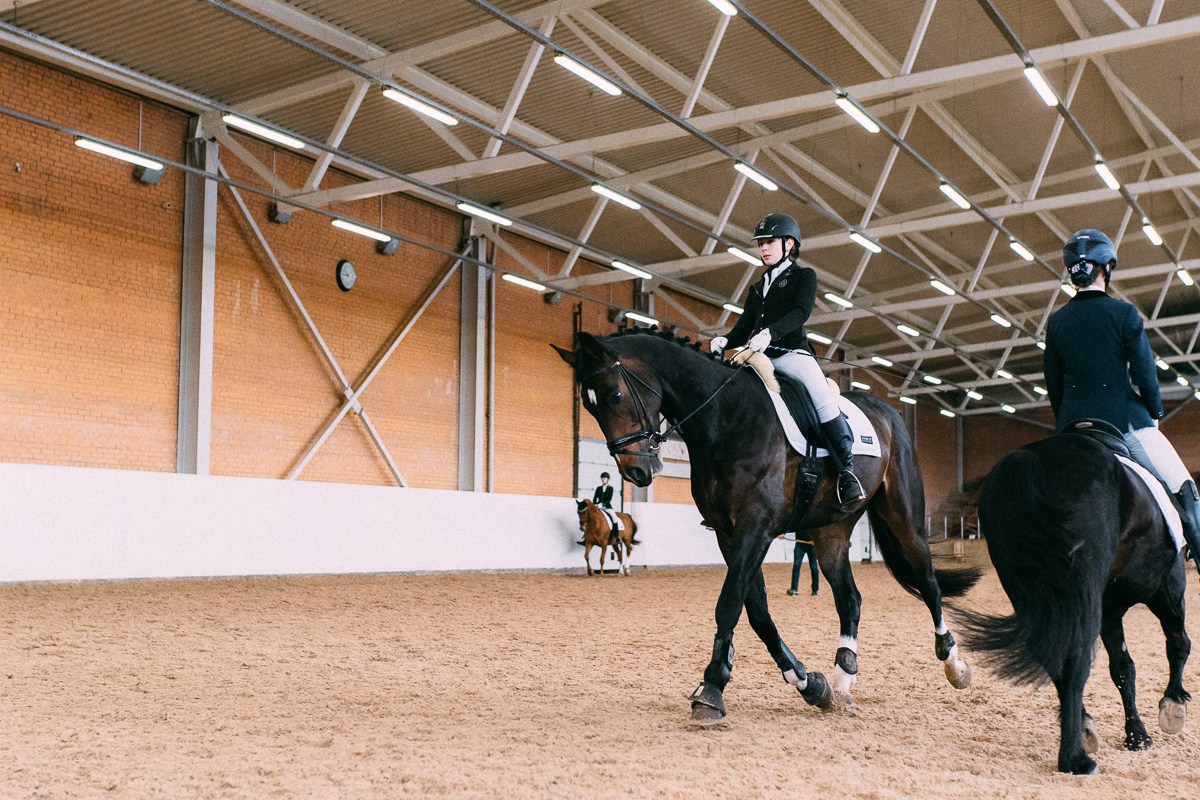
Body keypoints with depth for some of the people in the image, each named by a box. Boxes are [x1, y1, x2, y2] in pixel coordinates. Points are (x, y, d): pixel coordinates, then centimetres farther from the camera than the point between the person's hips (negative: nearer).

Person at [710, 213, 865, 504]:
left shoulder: (804, 276, 9)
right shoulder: (758, 287, 26)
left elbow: (800, 312, -10)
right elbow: (745, 326, 18)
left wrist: (770, 332, -29)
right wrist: (725, 341, -6)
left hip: (792, 352, -6)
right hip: (760, 357, 6)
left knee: (821, 395, -30)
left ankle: (847, 471, -31)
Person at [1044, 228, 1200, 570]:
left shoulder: (1056, 321, 6)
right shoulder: (1124, 314, -7)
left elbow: (1053, 382, 10)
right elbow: (1144, 373, -7)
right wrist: (1155, 413, 8)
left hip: (1074, 423, 4)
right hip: (1124, 418, -4)